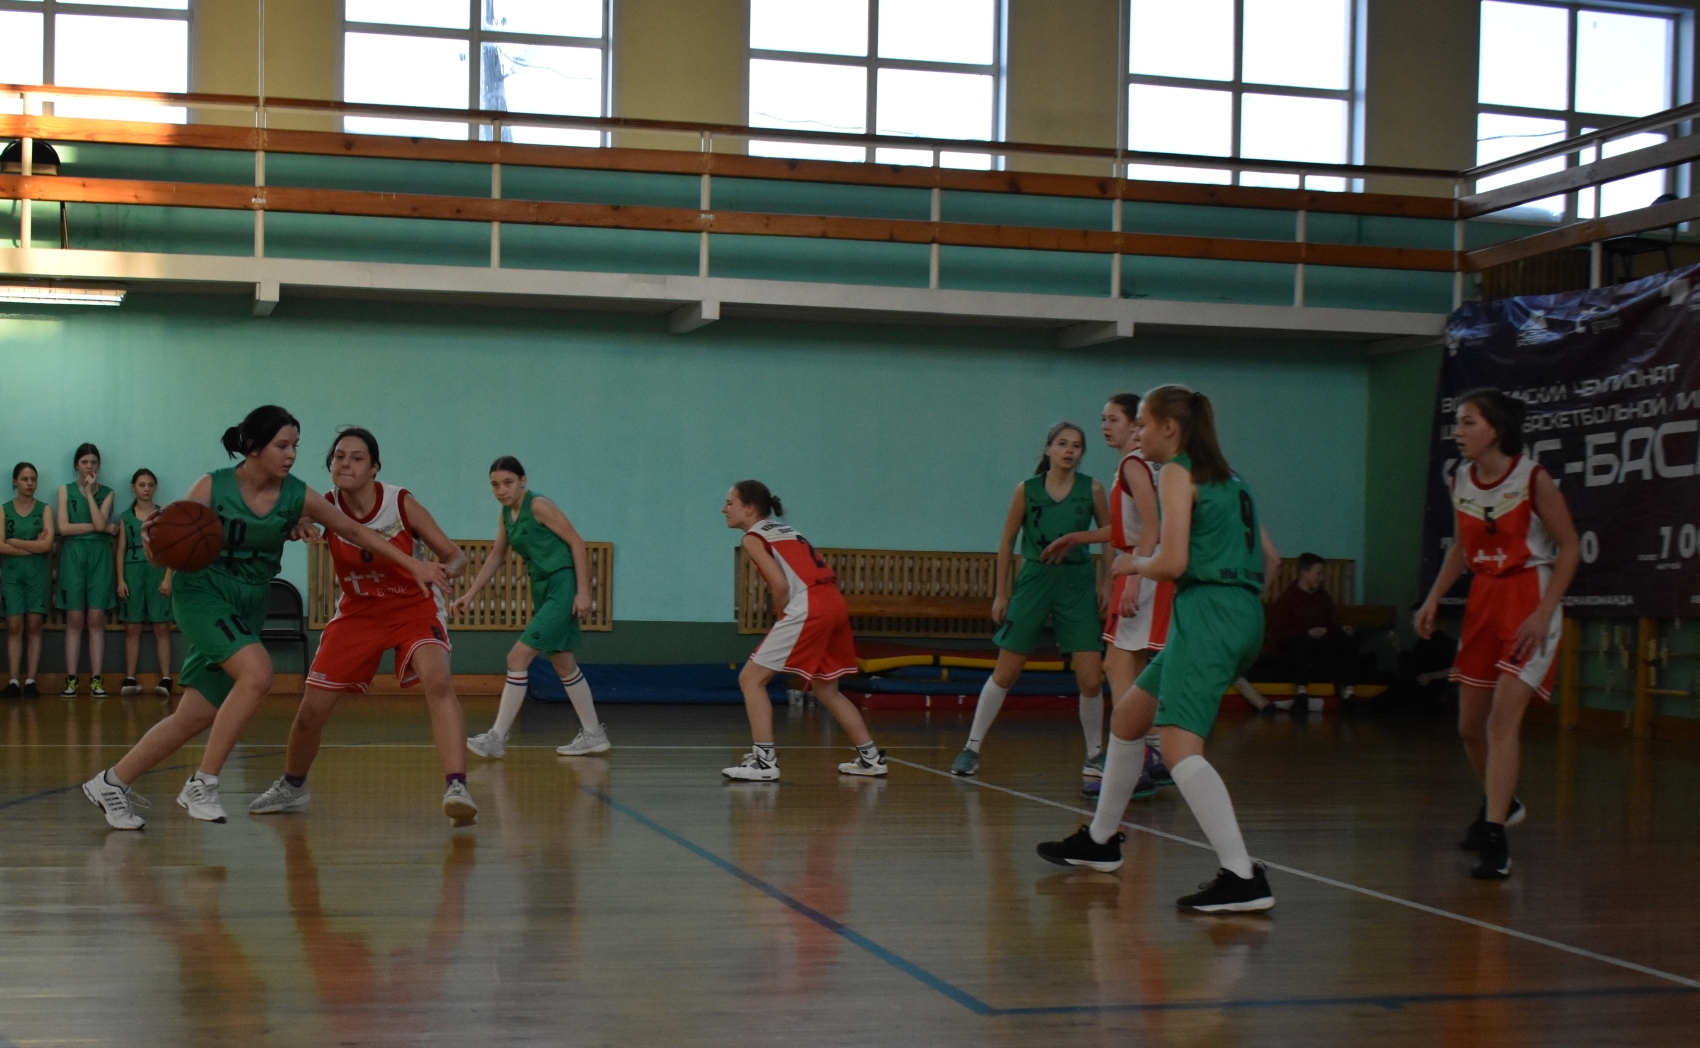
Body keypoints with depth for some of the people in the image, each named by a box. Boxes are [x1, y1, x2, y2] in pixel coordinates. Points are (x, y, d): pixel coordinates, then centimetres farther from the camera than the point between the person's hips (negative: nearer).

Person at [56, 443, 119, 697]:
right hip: (73, 555, 0)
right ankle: (71, 678, -3)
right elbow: (64, 527, -3)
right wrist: (104, 527, -5)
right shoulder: (66, 490, 9)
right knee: (74, 619, -4)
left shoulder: (106, 493, 11)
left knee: (96, 618, -3)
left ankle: (96, 679, -3)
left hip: (99, 556, 1)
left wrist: (89, 492, -4)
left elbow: (101, 523, -6)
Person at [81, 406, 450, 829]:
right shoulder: (213, 487, -13)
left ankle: (112, 782, 23)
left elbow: (356, 532, 2)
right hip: (202, 592, -5)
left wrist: (413, 565, -1)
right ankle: (202, 784, -18)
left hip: (249, 606, 5)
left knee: (196, 717, 5)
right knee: (257, 672, -29)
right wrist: (153, 541, -32)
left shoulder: (297, 496, -6)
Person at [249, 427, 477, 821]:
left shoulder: (401, 503, -19)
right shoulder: (326, 506, -13)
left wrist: (448, 568, -40)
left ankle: (457, 788, -36)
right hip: (358, 612, 3)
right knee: (311, 712, 4)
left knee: (438, 681, -32)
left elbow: (456, 555, -16)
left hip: (414, 607, -3)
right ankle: (292, 787, 33)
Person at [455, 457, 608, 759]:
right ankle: (593, 734, 26)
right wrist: (469, 594, 15)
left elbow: (577, 543, -15)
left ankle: (497, 738, -7)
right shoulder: (506, 514, 9)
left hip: (562, 589, -9)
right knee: (563, 664, 15)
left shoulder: (539, 506, -14)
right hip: (542, 589, 9)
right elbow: (496, 557, 20)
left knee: (518, 657, -13)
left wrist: (583, 592, -19)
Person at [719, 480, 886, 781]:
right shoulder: (786, 530, 26)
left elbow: (780, 583, -12)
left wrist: (780, 616, 3)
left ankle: (764, 761, -7)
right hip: (835, 602, 9)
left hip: (807, 609, -8)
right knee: (826, 689, 24)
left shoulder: (753, 538, 3)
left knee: (751, 678, -1)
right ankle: (870, 758, 25)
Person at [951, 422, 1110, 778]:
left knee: (1091, 681, -5)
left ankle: (1094, 755, 13)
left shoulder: (1092, 489, -2)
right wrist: (1001, 593, 4)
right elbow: (1007, 542, 5)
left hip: (1078, 582, 0)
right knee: (1005, 674, 3)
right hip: (1034, 579, 0)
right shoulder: (1027, 489, -2)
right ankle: (972, 747, 14)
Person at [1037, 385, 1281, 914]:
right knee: (1128, 716, 22)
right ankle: (1100, 840, 35)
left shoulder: (1177, 473, -5)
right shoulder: (1226, 478, 21)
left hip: (1207, 613, -10)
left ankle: (1242, 877, -29)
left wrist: (1133, 565, 4)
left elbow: (1173, 562, -15)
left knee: (1178, 745, -18)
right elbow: (1270, 557, 22)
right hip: (1242, 615, 10)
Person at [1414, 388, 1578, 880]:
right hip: (1483, 599, 7)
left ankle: (1493, 836, -16)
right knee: (1470, 724, 12)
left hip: (1530, 601, -7)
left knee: (1504, 718, -17)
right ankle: (1500, 804, 38)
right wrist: (1433, 600, 6)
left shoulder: (1532, 479, -14)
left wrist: (1544, 612, -17)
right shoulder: (1460, 479, 3)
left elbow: (1569, 547, -10)